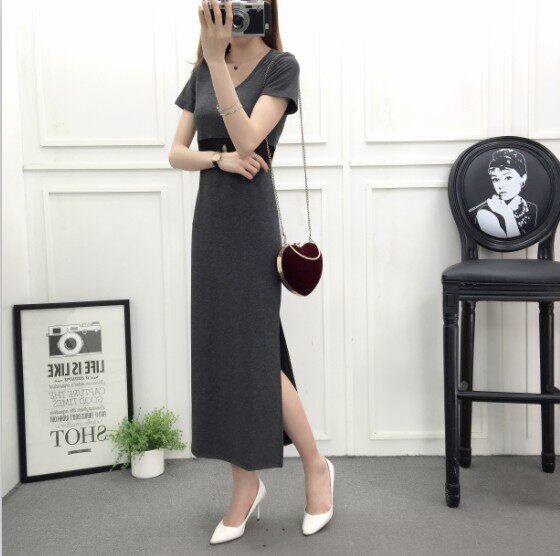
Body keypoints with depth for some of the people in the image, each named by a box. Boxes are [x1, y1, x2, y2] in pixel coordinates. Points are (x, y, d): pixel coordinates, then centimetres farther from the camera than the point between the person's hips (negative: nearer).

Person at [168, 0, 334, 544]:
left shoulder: (281, 66, -4)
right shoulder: (202, 73, 12)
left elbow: (247, 138, -19)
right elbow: (176, 152, 8)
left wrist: (216, 58, -23)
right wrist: (220, 158, -11)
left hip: (251, 221, -6)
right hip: (208, 219, 6)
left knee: (253, 352, -5)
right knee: (219, 351, 5)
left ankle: (316, 465, 17)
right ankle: (246, 486, 17)